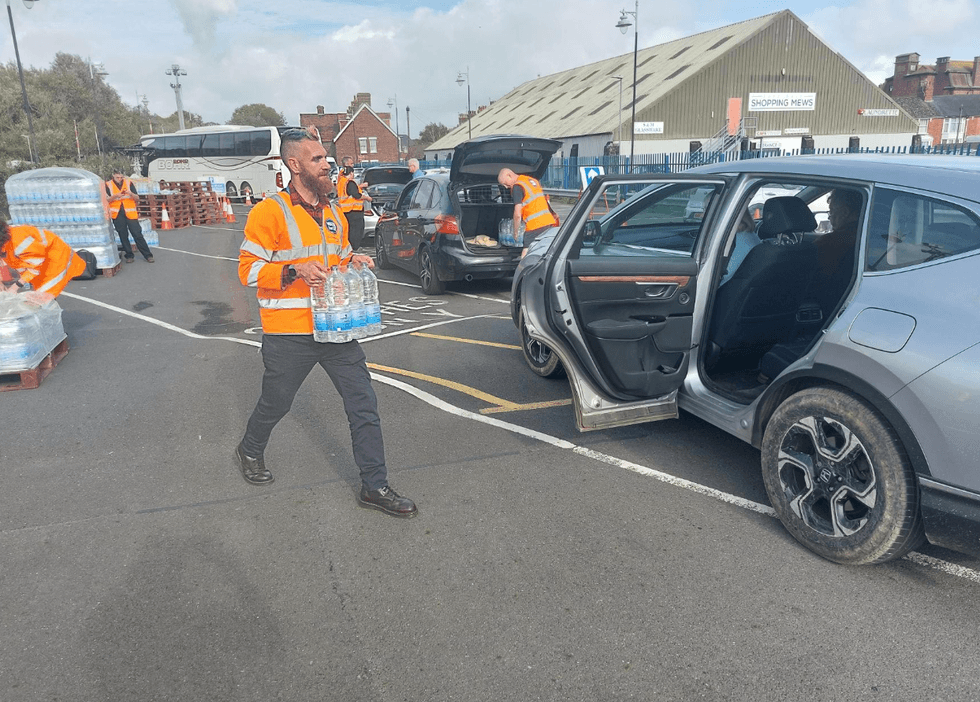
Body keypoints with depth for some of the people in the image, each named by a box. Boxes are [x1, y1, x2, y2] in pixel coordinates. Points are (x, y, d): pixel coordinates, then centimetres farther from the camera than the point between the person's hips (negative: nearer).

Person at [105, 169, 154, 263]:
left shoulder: (128, 183, 6)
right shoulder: (108, 185, 4)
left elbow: (136, 198, 5)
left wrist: (131, 193, -15)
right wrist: (115, 196, -18)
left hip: (130, 213, -1)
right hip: (117, 214, 1)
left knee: (137, 234, -4)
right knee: (123, 236, 6)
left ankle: (148, 255, -1)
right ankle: (128, 256, 15)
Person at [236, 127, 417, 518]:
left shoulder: (334, 213, 12)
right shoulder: (270, 212, -10)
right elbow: (248, 269, -10)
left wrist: (355, 262, 2)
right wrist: (294, 271, -25)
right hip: (288, 335, -5)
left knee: (364, 406, 0)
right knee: (275, 405, 15)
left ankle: (375, 487, 10)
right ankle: (249, 452, 46)